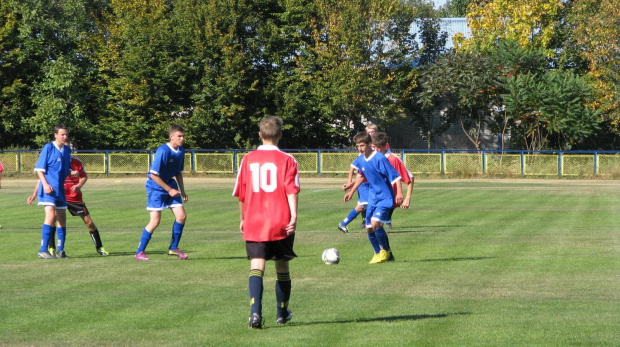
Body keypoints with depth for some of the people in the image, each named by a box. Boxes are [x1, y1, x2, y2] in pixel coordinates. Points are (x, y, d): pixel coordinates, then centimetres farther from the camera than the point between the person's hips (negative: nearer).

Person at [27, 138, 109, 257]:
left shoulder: (76, 162, -5)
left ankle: (99, 247, 17)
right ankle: (51, 248, -8)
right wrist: (34, 195, -11)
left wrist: (79, 185, -12)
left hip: (75, 197, 2)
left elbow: (84, 176, 9)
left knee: (89, 221, 2)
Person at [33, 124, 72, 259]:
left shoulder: (67, 150, 12)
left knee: (62, 217, 11)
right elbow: (39, 168, -8)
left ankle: (60, 250, 20)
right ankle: (43, 250, -22)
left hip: (60, 189, 8)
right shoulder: (48, 148, -7)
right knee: (51, 214, -21)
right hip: (49, 188, -8)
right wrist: (45, 184, -19)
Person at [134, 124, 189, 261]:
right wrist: (169, 190, -18)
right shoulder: (163, 151, -22)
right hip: (156, 188, -7)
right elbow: (153, 175, -22)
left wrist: (182, 191, 11)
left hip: (171, 185, 7)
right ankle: (139, 253, 0)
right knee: (155, 221, -10)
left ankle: (173, 248, 14)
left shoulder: (181, 151, 2)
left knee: (181, 216, -1)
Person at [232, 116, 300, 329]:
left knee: (256, 266, -7)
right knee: (282, 267, 15)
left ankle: (255, 311, -28)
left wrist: (243, 219, 21)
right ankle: (282, 313, 29)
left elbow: (241, 194, 10)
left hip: (254, 224, 0)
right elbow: (291, 191, -12)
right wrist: (294, 216, -17)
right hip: (281, 224, 0)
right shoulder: (287, 160, -1)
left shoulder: (248, 159, 5)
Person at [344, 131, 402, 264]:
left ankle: (385, 251, -2)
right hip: (373, 198, 8)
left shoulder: (380, 158, -19)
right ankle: (378, 253, 24)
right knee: (369, 227, 6)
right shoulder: (360, 160, 3)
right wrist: (351, 191, 25)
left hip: (385, 198, -8)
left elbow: (395, 176, -19)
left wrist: (399, 193, -27)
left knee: (375, 223, -22)